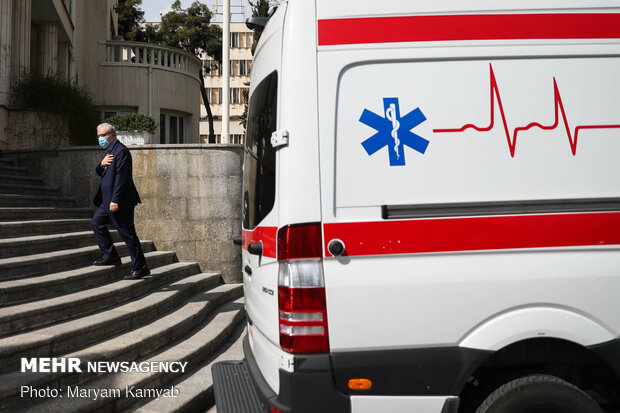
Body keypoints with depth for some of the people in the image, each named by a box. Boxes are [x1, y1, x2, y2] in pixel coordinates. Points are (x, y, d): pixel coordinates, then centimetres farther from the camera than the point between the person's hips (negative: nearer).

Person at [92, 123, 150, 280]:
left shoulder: (121, 150, -15)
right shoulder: (109, 151, 17)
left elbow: (121, 177, -22)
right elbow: (99, 172, 18)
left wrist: (115, 201, -25)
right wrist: (102, 164, -6)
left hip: (119, 201, -10)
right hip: (108, 200, 11)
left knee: (128, 234, -7)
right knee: (97, 223, 18)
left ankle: (140, 268, -2)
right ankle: (110, 256, 24)